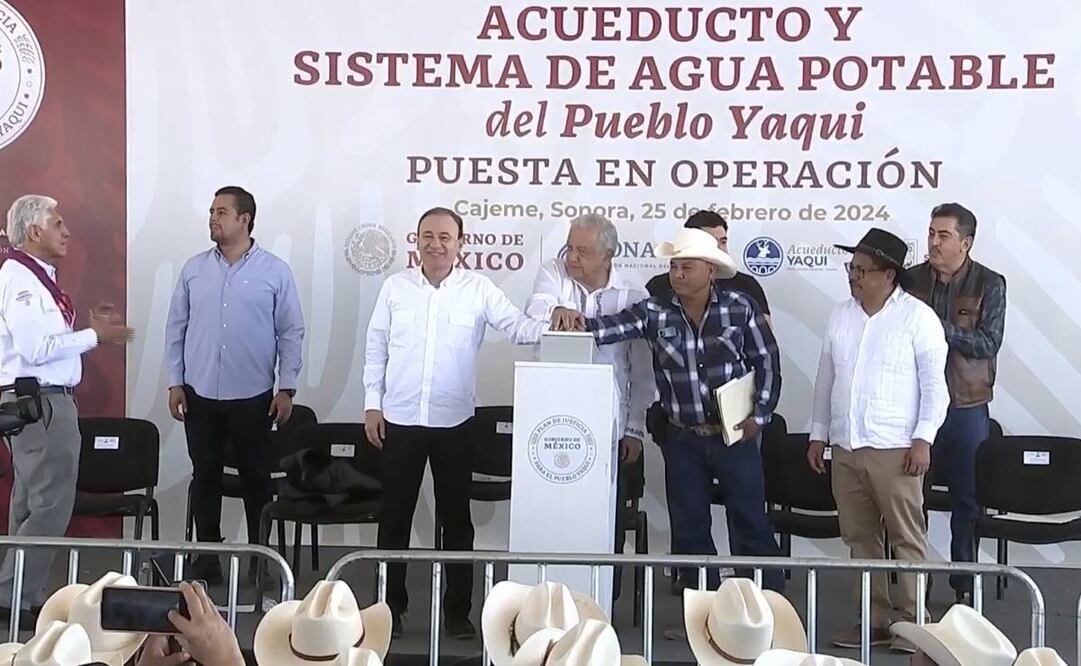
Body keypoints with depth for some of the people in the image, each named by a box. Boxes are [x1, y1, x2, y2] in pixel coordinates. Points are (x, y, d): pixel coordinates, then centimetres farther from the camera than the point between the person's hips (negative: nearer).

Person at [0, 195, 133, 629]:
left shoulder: (38, 277, 14)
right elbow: (36, 349, -23)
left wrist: (90, 328, 7)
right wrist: (94, 336, -16)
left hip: (48, 400, 11)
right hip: (37, 401, -11)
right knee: (51, 505, -8)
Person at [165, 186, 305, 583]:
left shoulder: (275, 272, -2)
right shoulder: (194, 269, 5)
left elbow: (291, 333, -1)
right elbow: (176, 328, 8)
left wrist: (287, 388, -5)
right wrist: (175, 382, 4)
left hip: (253, 397, -2)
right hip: (200, 395, 2)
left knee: (257, 478, 7)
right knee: (205, 478, 9)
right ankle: (206, 558, 20)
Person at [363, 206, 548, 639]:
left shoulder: (478, 288, -1)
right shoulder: (395, 287, 2)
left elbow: (518, 327, -9)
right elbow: (376, 348, 6)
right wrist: (373, 403, 2)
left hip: (454, 423, -1)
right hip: (399, 420, 1)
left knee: (456, 519, 8)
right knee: (395, 517, 9)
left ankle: (458, 610, 20)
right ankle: (390, 606, 22)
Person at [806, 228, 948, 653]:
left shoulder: (917, 317, -4)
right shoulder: (841, 316, 12)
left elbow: (934, 383, -5)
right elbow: (825, 379, 17)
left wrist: (923, 438, -12)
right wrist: (818, 434, 15)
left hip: (895, 449, -6)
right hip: (845, 447, 6)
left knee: (907, 539, -1)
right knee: (860, 538, 10)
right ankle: (875, 621, 20)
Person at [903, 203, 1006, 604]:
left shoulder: (990, 285, -2)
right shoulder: (911, 280, 2)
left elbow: (988, 344, -10)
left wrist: (939, 327, -19)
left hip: (967, 409, -1)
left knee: (967, 499, 8)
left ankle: (964, 586, 21)